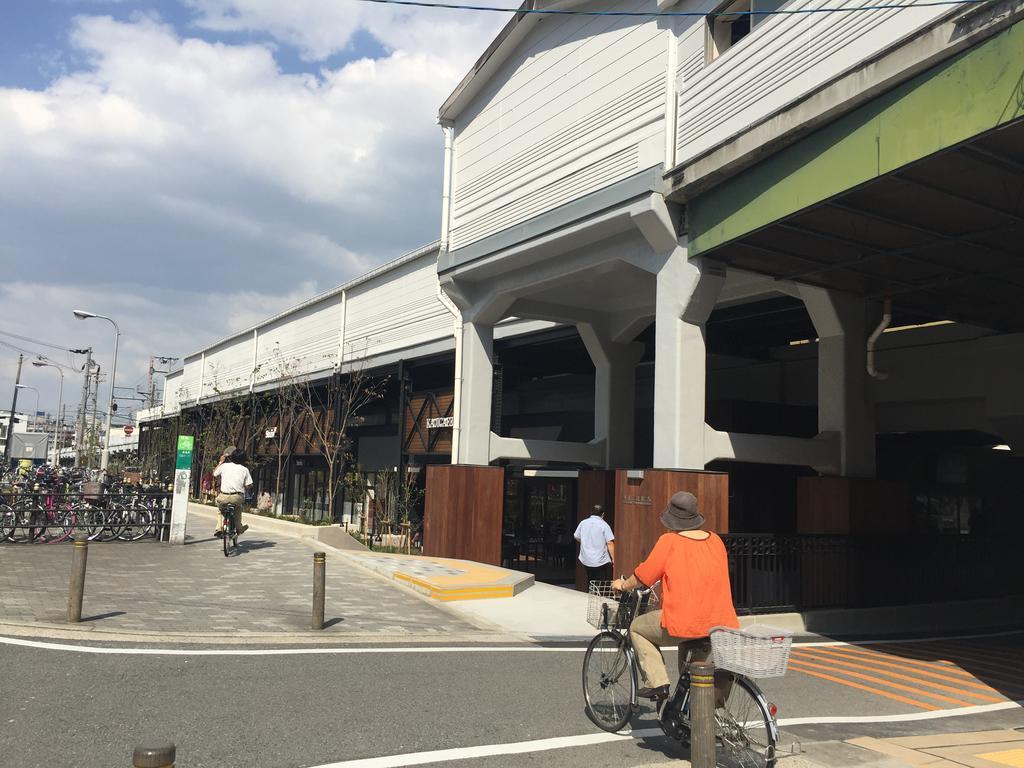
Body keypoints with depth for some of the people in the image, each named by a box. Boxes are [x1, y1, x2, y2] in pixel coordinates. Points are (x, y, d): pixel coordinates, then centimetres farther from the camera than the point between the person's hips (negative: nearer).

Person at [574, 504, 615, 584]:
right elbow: (610, 543, -15)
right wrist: (613, 559, -8)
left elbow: (576, 537, 14)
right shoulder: (604, 525, -10)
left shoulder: (583, 523, 3)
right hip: (602, 562, -4)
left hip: (586, 560, 4)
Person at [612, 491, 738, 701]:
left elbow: (644, 576, -2)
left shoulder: (669, 541, -7)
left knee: (637, 628, 17)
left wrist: (623, 585, 18)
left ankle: (657, 683, 7)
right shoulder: (716, 540, 9)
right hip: (721, 624, 6)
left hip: (683, 624, -6)